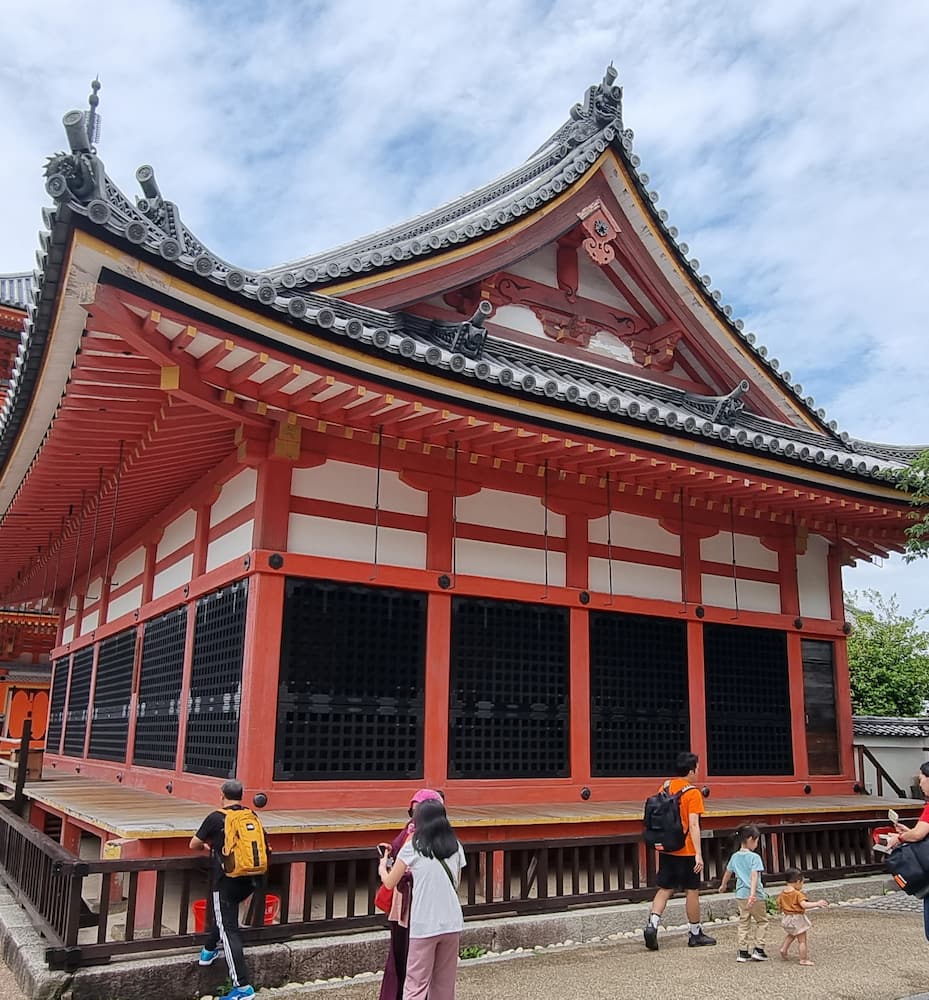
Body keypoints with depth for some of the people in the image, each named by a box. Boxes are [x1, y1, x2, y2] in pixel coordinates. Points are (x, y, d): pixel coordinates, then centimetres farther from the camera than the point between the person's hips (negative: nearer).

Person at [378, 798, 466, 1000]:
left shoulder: (413, 848, -5)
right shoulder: (455, 847, 6)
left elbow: (389, 883, 2)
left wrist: (382, 867, 23)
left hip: (425, 925, -4)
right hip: (452, 923, 4)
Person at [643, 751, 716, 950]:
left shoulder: (664, 788, 5)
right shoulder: (693, 793, -13)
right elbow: (693, 825, -19)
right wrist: (699, 854, -18)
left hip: (666, 849, 5)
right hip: (686, 851, -5)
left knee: (665, 889, 9)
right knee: (692, 891, 9)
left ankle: (652, 925, -8)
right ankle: (695, 934, 20)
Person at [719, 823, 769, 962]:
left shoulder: (735, 857, 7)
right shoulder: (754, 857, -14)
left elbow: (728, 872, 21)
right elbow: (754, 876, -24)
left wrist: (723, 885, 38)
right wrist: (752, 894, -33)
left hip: (740, 895, 6)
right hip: (756, 895, -6)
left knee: (744, 923, 13)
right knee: (762, 921, 12)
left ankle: (743, 952, 12)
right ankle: (758, 949, 7)